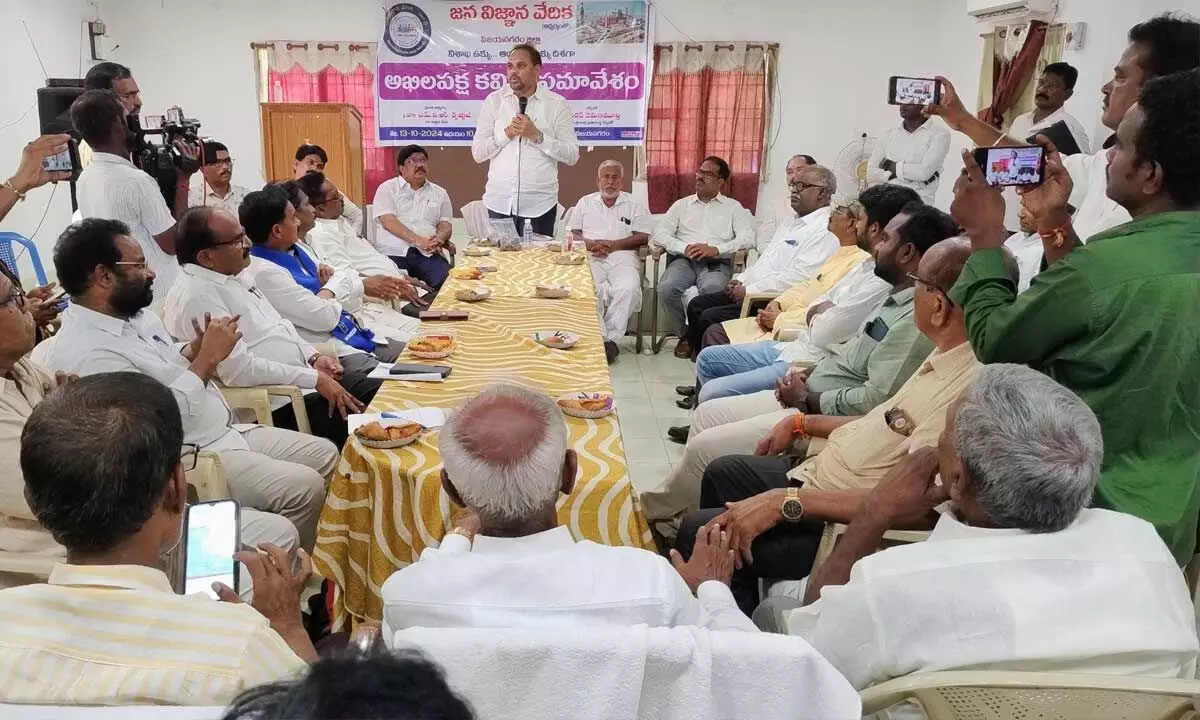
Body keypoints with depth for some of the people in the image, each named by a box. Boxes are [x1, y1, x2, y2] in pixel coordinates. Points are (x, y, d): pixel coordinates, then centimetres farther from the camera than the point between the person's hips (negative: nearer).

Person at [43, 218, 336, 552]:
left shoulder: (133, 313, 8)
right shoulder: (87, 353, -22)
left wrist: (194, 351, -2)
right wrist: (206, 360, -20)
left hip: (225, 433, 10)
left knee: (326, 455, 7)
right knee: (305, 488, -20)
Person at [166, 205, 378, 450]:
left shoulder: (233, 275, 11)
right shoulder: (197, 296, -18)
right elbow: (239, 369, -24)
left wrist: (314, 357, 4)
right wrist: (315, 379, -20)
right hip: (278, 404, -10)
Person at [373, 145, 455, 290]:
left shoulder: (439, 193, 22)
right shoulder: (387, 188, 12)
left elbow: (445, 226, 15)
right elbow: (388, 222, -3)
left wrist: (438, 240, -11)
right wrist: (417, 240, -17)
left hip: (428, 254, 3)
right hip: (394, 252, -2)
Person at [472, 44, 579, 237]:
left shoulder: (557, 104, 1)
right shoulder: (494, 101, 6)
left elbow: (572, 155, -3)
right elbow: (477, 153, 3)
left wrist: (537, 136, -13)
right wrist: (506, 133, -11)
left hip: (540, 202, -1)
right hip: (499, 200, 1)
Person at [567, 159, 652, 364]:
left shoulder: (634, 205, 17)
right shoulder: (586, 202, 24)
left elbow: (643, 238, 6)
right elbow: (572, 234, 18)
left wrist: (614, 244, -7)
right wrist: (589, 244, -4)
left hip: (622, 256, -1)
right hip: (591, 257, 1)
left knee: (628, 288, -34)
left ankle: (612, 338, -28)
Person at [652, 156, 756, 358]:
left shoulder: (733, 207, 18)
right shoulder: (682, 205, 23)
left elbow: (748, 237, 2)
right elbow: (659, 235, 11)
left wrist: (715, 249, -14)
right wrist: (684, 248, -9)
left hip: (716, 263, -2)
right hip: (684, 260, 2)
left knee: (712, 289, -38)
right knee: (667, 288, -32)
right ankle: (686, 333, -6)